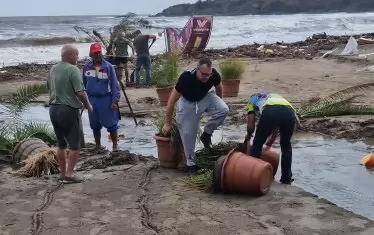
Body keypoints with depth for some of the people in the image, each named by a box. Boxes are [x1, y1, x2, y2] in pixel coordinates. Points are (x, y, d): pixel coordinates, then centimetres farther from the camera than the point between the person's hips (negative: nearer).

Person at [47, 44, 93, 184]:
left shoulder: (53, 69, 9)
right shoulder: (73, 69, -15)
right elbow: (80, 92, -20)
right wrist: (88, 105, -5)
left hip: (53, 109, 8)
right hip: (69, 110, -8)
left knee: (61, 143, 16)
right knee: (75, 144, 2)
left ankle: (62, 172, 21)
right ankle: (69, 174, -2)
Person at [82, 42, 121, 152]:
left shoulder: (108, 67, -10)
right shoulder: (86, 67, 1)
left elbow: (114, 84, -8)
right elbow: (84, 83, 12)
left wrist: (115, 101, -13)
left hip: (105, 99, -3)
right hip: (91, 100, 3)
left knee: (111, 124, 1)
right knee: (95, 126, 13)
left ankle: (115, 145, 15)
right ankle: (98, 146, 27)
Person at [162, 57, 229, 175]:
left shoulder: (214, 75, -28)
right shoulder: (186, 77, -37)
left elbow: (219, 88, -1)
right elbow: (172, 101, -26)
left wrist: (218, 103, 16)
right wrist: (168, 124, -18)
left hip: (205, 97, 3)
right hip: (187, 101, -2)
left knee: (223, 110, -25)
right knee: (188, 133, -7)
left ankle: (206, 134, -5)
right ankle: (191, 163, 11)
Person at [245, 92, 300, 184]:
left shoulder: (252, 99, 35)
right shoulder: (275, 96, 45)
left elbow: (250, 126, 24)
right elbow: (276, 128, 46)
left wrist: (248, 136, 45)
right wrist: (269, 144, 60)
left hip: (270, 112, -4)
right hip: (289, 112, 4)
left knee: (258, 143, 19)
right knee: (286, 146, 27)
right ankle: (286, 177, 29)